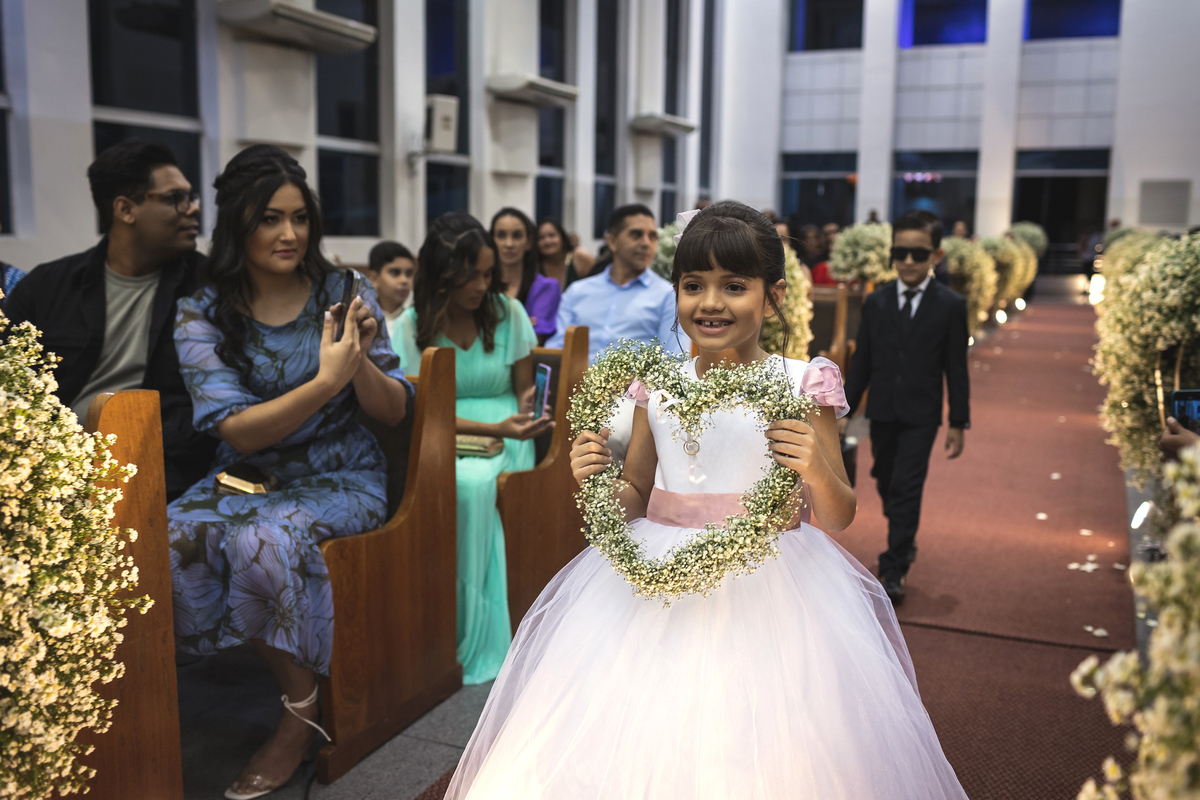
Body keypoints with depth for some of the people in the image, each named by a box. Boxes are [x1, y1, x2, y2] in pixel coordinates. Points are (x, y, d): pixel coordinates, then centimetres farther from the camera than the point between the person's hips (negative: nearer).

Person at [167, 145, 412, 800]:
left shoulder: (344, 292, -2)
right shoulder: (201, 313, -3)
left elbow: (394, 412, 0)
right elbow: (237, 431, -14)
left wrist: (362, 362, -21)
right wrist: (325, 381, -28)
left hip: (341, 476, -2)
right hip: (246, 475, 2)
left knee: (263, 538, -31)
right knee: (173, 537, -28)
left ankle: (300, 708, -7)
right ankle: (301, 693, -10)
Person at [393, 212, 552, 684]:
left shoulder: (508, 313, 5)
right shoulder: (412, 327, 0)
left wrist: (529, 406, -13)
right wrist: (493, 427, -20)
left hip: (504, 435, 1)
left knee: (479, 486, -34)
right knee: (458, 486, -36)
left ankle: (481, 641, -23)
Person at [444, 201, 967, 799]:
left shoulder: (801, 386, -5)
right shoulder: (658, 386, 5)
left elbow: (838, 517, -2)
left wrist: (818, 472, -22)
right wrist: (595, 478, -7)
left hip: (768, 591, -3)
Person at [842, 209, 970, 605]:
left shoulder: (951, 305, -3)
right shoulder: (876, 302, 4)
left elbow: (956, 369, -1)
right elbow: (861, 363, 8)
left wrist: (958, 423, -2)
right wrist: (845, 410, 7)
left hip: (921, 416, -3)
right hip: (882, 412, 3)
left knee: (906, 488, -9)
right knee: (887, 485, 13)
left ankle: (894, 571, -3)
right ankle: (904, 544, 38)